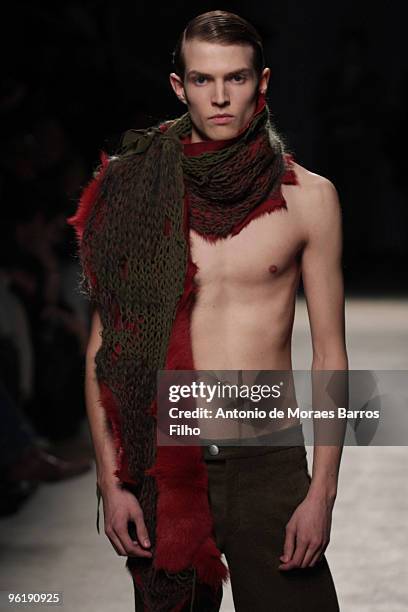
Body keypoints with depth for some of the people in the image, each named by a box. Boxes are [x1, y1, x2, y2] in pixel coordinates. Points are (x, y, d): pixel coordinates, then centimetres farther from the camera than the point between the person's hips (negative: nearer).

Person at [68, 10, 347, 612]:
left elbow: (330, 354, 3)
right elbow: (104, 347, 5)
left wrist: (322, 491, -4)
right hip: (163, 466, 1)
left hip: (270, 463, 0)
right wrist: (110, 481, -1)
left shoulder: (307, 197, 0)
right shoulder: (138, 192, 2)